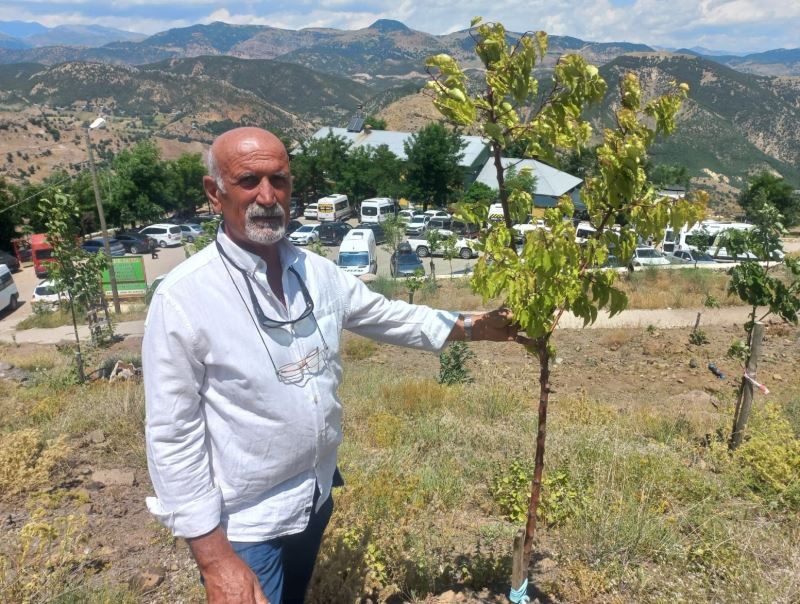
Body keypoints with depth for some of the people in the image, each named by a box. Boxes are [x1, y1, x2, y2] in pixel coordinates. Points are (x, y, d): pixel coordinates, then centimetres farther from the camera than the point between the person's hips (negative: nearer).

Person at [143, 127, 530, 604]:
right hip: (244, 523, -6)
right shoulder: (184, 298, -22)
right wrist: (214, 558, -17)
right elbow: (173, 437, -19)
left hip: (316, 496, 6)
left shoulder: (318, 273, -6)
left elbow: (390, 316, 9)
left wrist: (474, 327, 5)